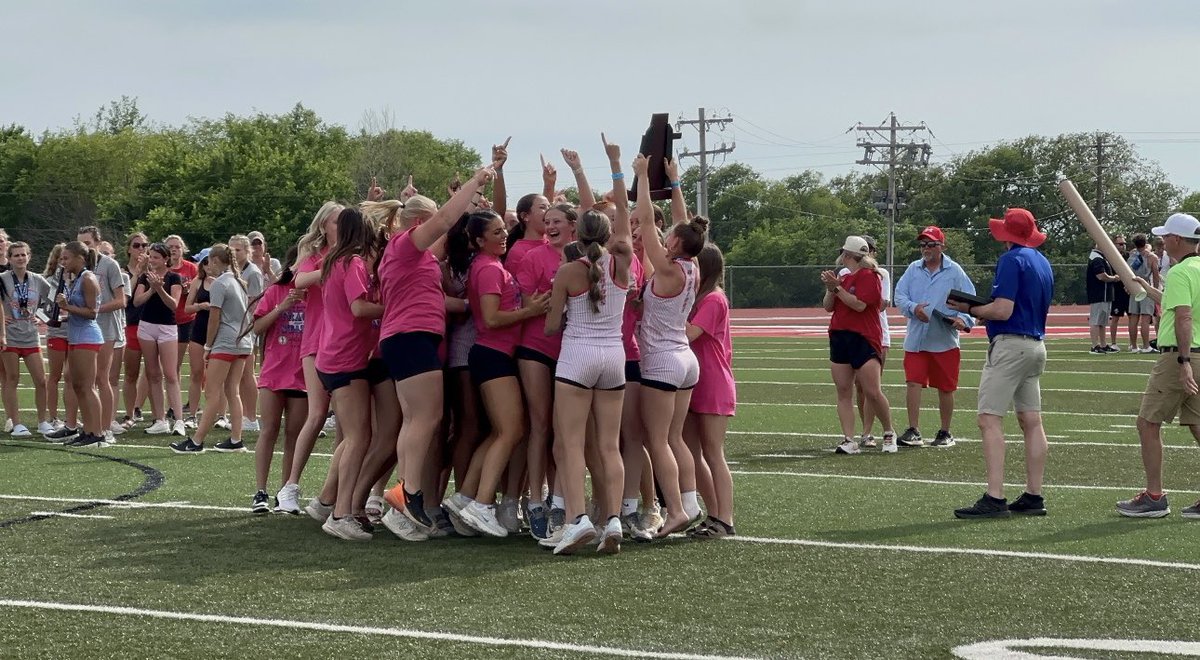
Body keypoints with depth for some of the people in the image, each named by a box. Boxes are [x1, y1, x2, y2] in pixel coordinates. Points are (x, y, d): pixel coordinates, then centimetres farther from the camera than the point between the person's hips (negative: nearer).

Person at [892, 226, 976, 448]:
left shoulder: (954, 271, 0)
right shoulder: (913, 269, 9)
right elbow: (900, 296, 3)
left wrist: (963, 319, -22)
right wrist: (914, 308, -17)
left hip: (945, 340, -2)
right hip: (916, 338, 2)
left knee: (945, 388, 6)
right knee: (913, 382, -8)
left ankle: (945, 433, 17)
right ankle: (913, 432, -5)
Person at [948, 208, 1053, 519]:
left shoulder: (1012, 260, -13)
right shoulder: (1043, 262, 15)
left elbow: (1003, 310, -20)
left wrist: (970, 309, -5)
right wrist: (981, 309, 20)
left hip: (1010, 345, -9)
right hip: (1036, 344, 9)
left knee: (990, 420, -10)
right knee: (1031, 421, 10)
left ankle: (994, 499, -18)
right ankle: (1033, 497, 12)